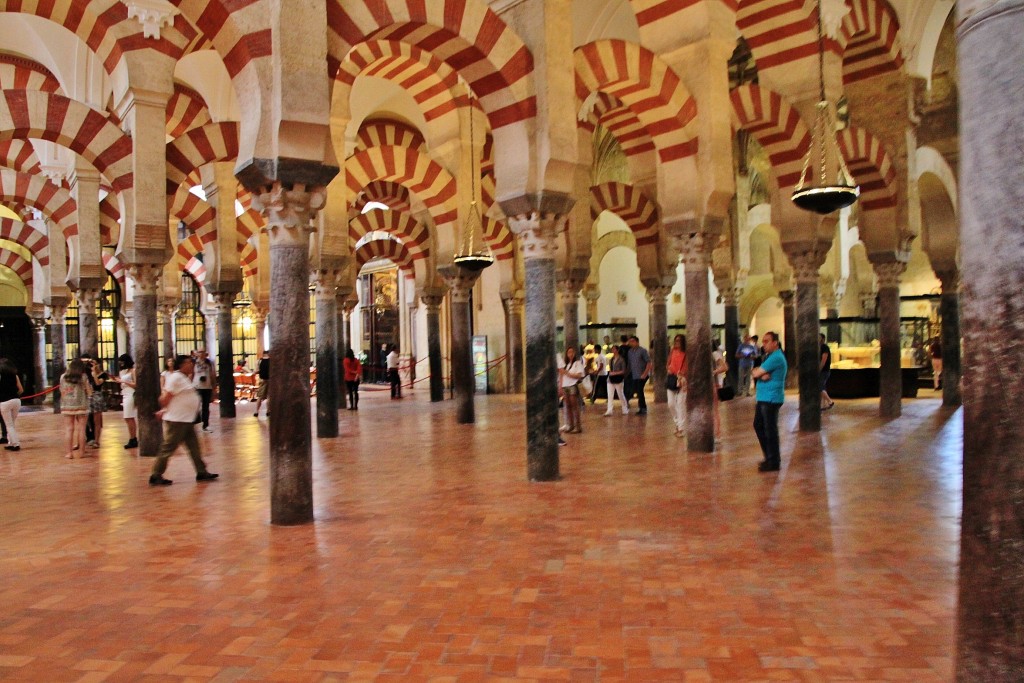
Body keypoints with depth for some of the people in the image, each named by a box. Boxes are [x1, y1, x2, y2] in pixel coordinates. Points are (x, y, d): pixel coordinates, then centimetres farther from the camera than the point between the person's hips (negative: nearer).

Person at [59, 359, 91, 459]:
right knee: (81, 429, 4)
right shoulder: (83, 377, -5)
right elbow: (89, 392, -3)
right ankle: (82, 452, 9)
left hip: (67, 406, 2)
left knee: (68, 429, 4)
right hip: (81, 405, -2)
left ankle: (69, 452, 4)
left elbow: (62, 391, 11)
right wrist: (89, 386, 14)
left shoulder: (63, 376, 3)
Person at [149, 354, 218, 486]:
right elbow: (165, 397, -20)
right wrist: (164, 410, -3)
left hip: (186, 420, 10)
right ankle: (156, 476, 7)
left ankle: (202, 472, 18)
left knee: (194, 447, 12)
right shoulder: (176, 378, -16)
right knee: (168, 449, -2)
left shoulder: (184, 378, 14)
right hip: (176, 421, -10)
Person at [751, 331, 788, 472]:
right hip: (763, 398, 10)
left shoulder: (776, 357, -16)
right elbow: (756, 372, 8)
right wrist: (762, 375, -12)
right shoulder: (769, 356, 17)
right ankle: (770, 457, 26)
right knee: (758, 425, 15)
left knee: (770, 429, -4)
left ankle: (774, 462, 4)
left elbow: (756, 373, -18)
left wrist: (759, 373, 4)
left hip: (771, 399, -10)